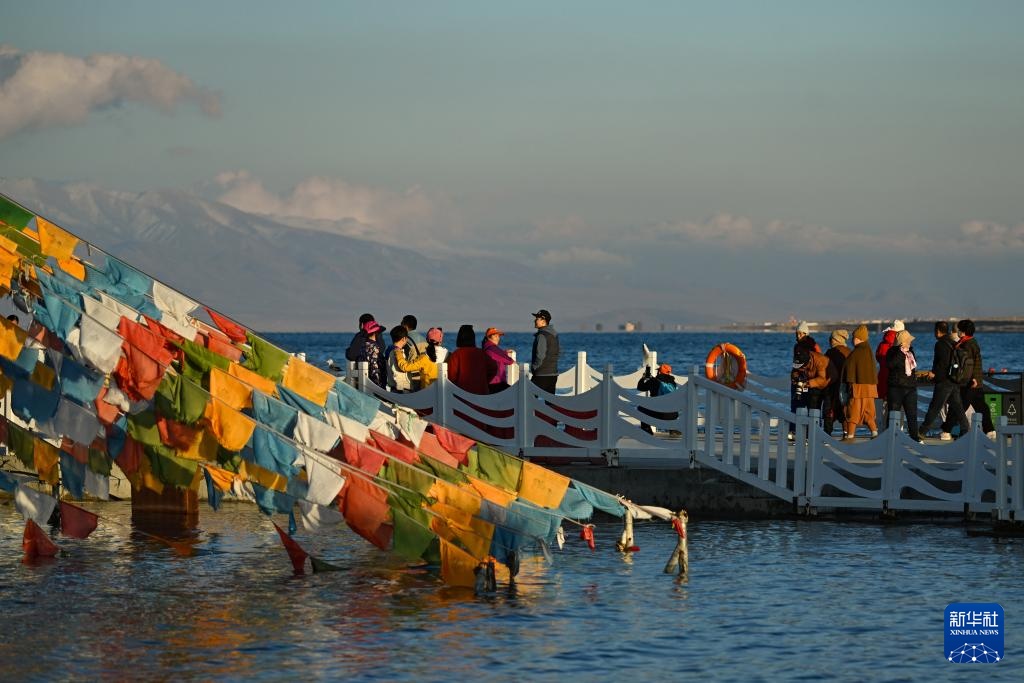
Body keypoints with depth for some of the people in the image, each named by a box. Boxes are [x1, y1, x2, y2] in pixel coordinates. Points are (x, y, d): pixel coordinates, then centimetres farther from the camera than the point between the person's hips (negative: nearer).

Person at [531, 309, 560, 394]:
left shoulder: (542, 335, -15)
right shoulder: (554, 335, 14)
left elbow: (540, 355, -20)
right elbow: (558, 353, 21)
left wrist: (534, 367, -7)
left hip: (542, 374, -9)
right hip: (553, 373, 9)